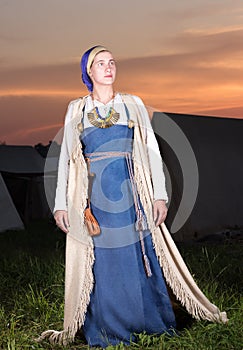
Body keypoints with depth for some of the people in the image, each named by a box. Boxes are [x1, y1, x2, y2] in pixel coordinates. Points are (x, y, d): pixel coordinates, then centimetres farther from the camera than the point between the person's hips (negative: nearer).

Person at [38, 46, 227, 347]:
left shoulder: (133, 105, 8)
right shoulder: (76, 110, 9)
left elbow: (152, 149, 5)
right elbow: (65, 157, 7)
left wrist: (159, 195, -3)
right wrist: (61, 203, 2)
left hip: (132, 193, 0)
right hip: (94, 196, 0)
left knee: (141, 260, 2)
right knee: (101, 264, 2)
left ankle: (153, 325, 18)